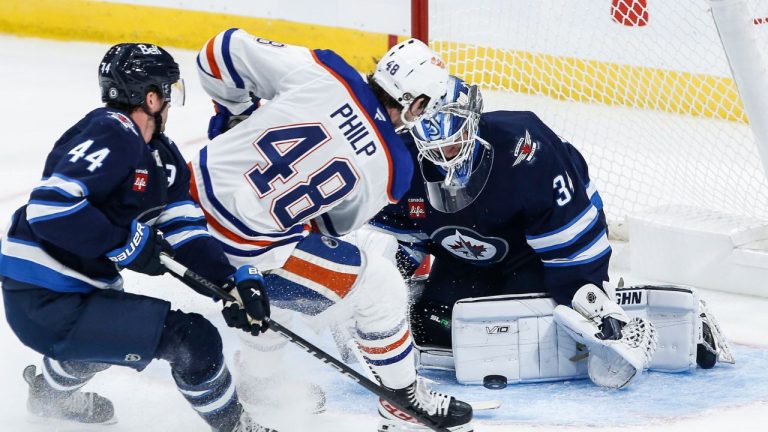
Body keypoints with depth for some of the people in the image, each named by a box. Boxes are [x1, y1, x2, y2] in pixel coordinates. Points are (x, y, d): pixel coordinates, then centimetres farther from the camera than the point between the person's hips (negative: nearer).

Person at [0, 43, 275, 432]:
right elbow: (50, 206, -30)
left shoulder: (162, 156, 11)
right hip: (44, 305, -11)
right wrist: (125, 243, -23)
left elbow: (184, 229, 8)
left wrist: (233, 282, -5)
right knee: (192, 338, -16)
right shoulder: (112, 134, -20)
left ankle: (51, 391, 63)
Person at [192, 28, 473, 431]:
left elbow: (224, 50, -3)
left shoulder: (324, 73, -7)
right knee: (379, 287, 9)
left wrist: (237, 112, 14)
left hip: (200, 188, 5)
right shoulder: (393, 168, -6)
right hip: (247, 245, -5)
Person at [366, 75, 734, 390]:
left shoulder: (523, 149, -35)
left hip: (535, 251, -5)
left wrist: (589, 296, -30)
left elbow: (571, 235, -29)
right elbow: (393, 240, -1)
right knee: (430, 327, -10)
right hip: (465, 260, 5)